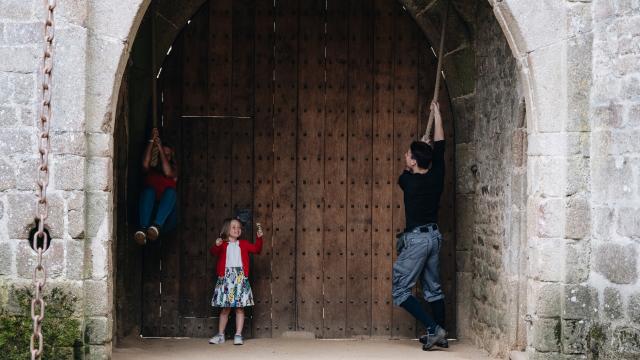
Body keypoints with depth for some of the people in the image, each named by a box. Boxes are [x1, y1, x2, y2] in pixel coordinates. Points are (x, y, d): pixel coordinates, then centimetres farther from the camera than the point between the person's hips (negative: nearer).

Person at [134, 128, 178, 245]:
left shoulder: (173, 171, 20)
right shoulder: (151, 170, 22)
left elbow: (168, 172, -4)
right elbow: (145, 164, -2)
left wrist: (160, 148, -1)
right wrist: (151, 141, -3)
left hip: (166, 218, 0)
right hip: (149, 213, 1)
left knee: (170, 191, -28)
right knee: (149, 190, -28)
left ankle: (157, 226, -51)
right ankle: (143, 228, -51)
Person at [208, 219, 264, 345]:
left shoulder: (243, 244, 11)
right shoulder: (222, 244, 5)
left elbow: (256, 249, 4)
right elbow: (213, 252, -10)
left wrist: (259, 238, -11)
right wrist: (216, 245, -31)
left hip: (240, 277, 1)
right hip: (225, 277, -1)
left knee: (240, 307, -1)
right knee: (225, 308, 6)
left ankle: (238, 335, 4)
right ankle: (220, 335, 16)